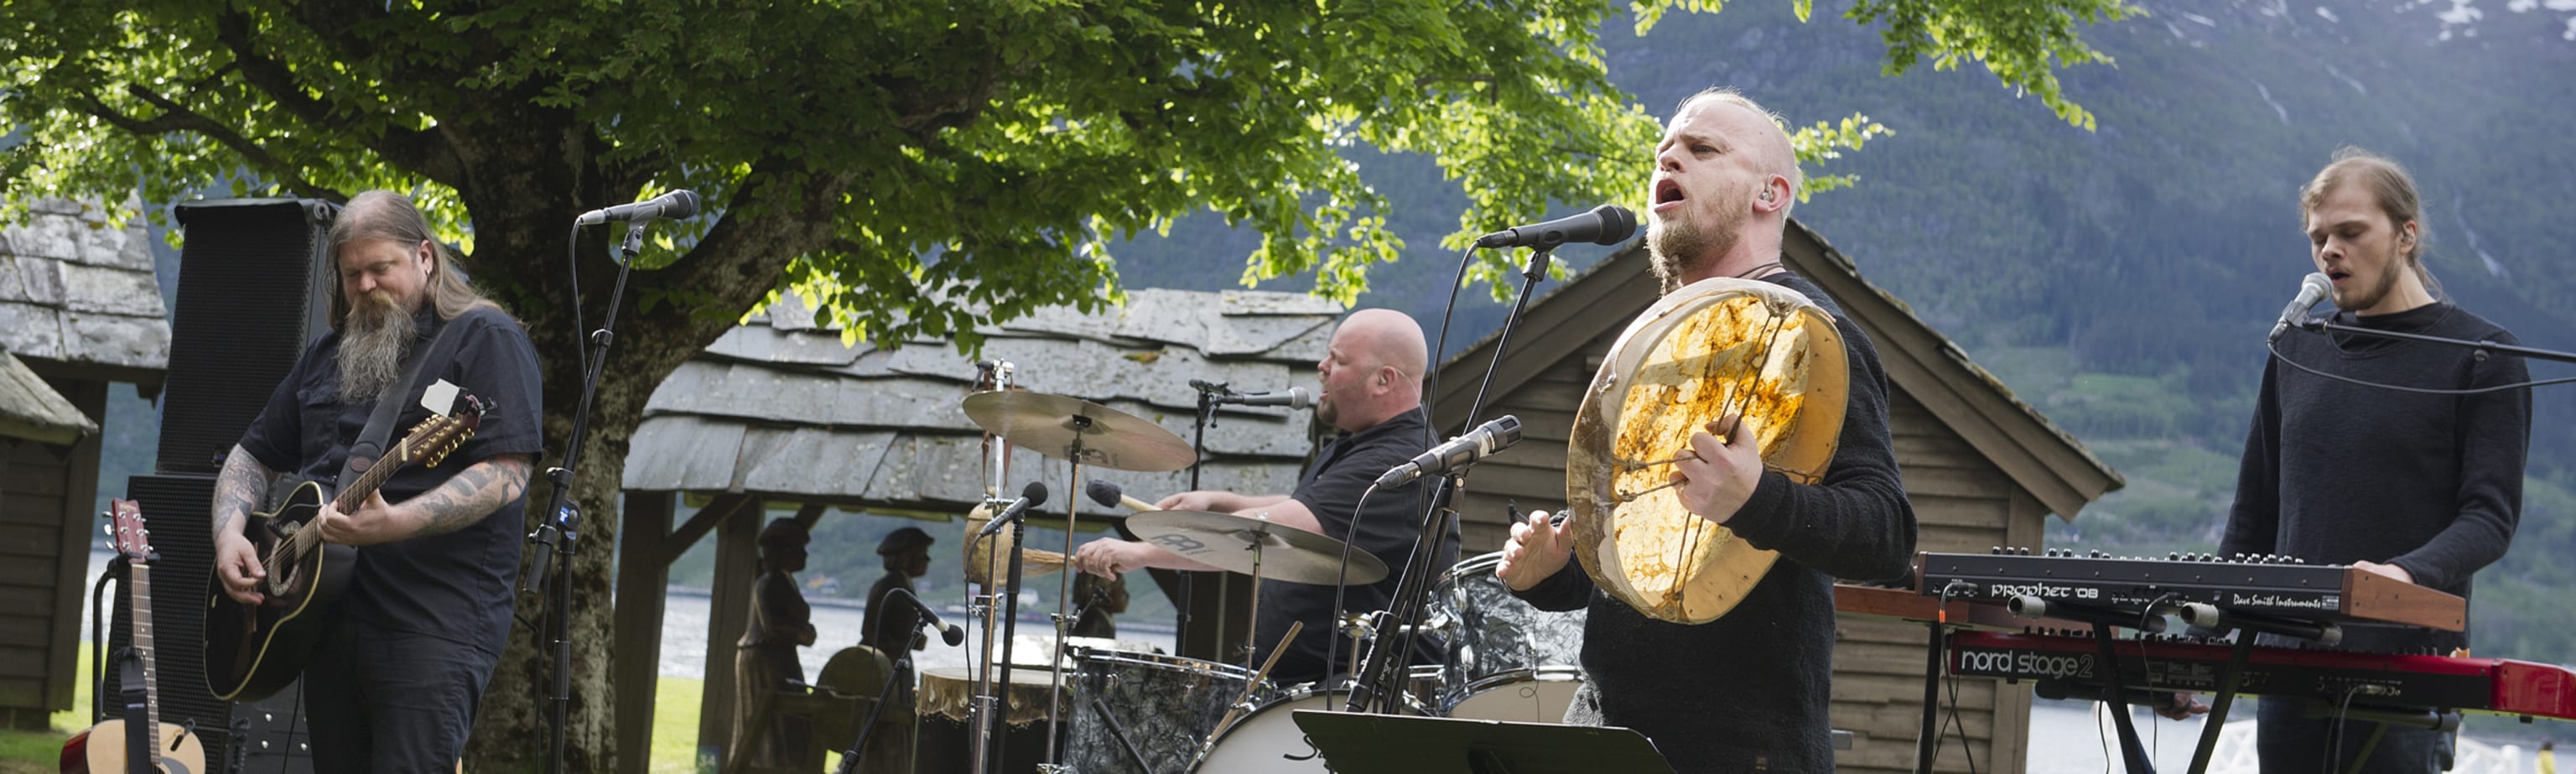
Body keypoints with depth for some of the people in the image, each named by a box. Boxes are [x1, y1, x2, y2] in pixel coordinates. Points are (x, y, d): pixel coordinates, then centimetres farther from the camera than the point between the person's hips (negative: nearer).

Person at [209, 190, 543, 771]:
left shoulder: (484, 339, -3)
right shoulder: (328, 354, 20)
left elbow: (506, 477, -15)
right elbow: (253, 457, 27)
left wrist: (395, 524, -27)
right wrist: (228, 534, 6)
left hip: (434, 623, -7)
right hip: (329, 614, 8)